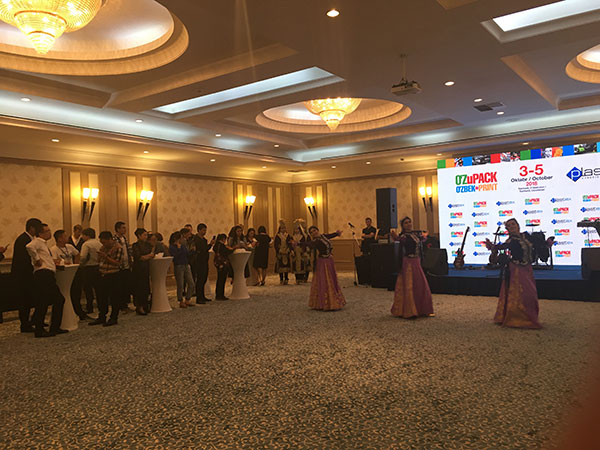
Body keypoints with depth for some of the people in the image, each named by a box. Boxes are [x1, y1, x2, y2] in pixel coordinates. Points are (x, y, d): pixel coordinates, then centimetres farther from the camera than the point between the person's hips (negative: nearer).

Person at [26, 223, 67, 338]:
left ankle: (55, 328, 18)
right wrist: (37, 259, -21)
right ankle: (39, 330, 0)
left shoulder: (44, 243, 24)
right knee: (42, 303, -7)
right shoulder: (37, 241, -5)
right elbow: (29, 247, -29)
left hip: (49, 276, 10)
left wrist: (52, 261, 19)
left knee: (59, 300, 12)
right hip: (43, 275, -10)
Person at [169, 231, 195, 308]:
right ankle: (181, 302, 11)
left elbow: (188, 255, 6)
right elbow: (174, 257, -19)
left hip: (186, 266, 6)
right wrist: (178, 247, -16)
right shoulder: (172, 247, -6)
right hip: (178, 267, -6)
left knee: (192, 285, 3)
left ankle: (187, 300, 15)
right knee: (180, 285, -1)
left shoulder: (184, 245, 12)